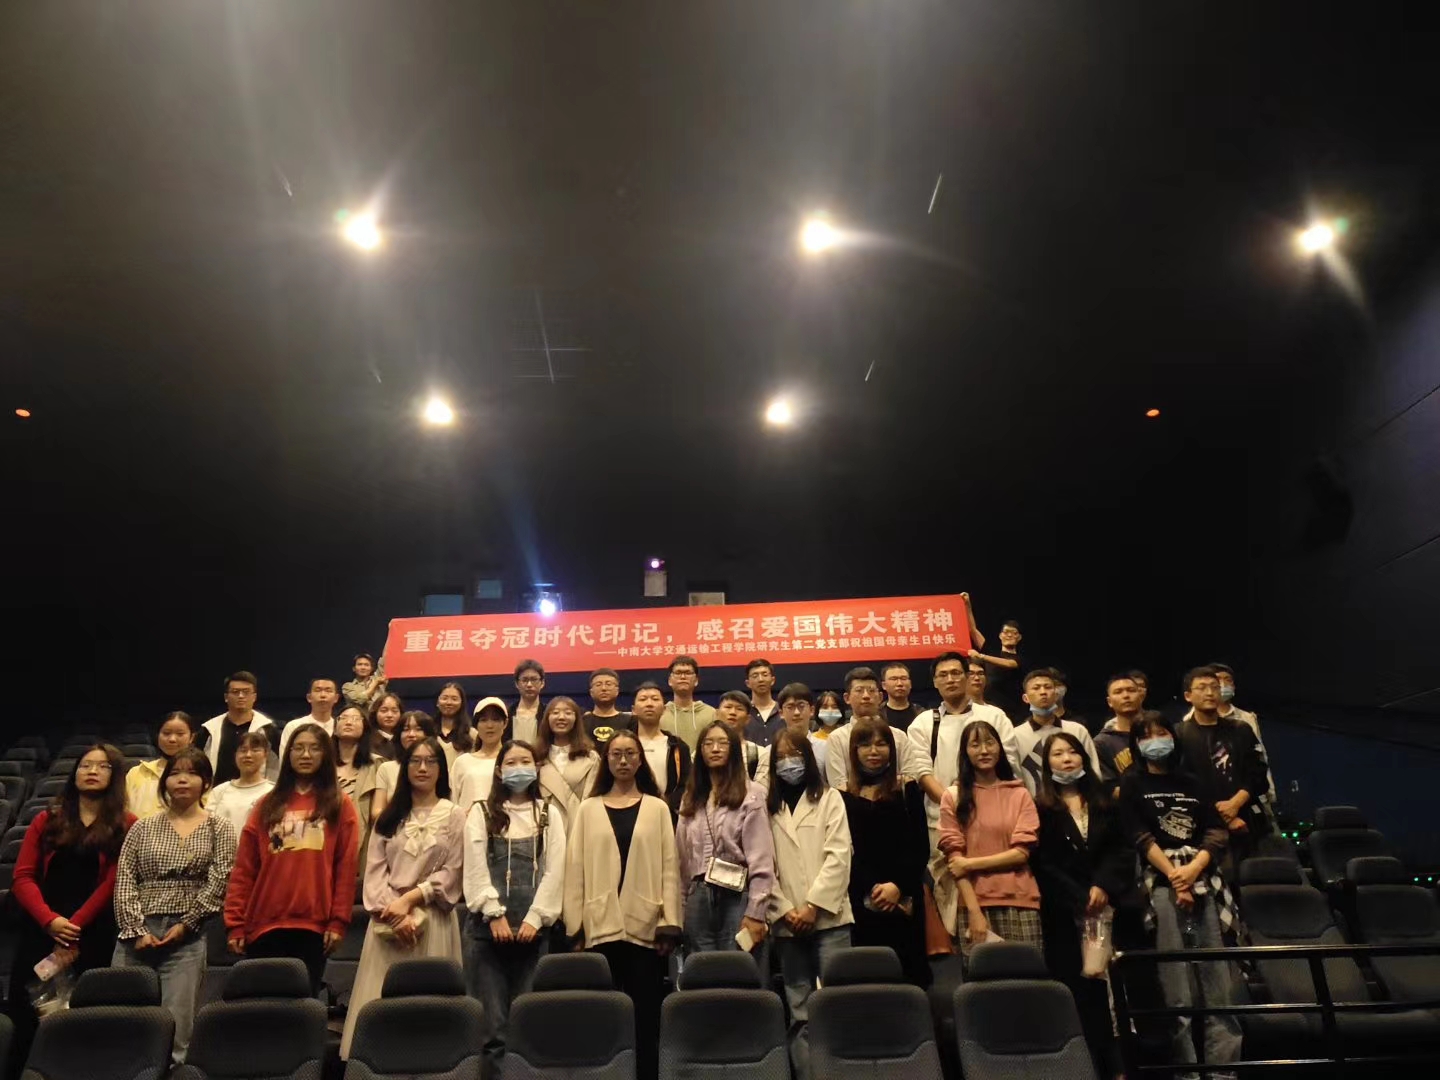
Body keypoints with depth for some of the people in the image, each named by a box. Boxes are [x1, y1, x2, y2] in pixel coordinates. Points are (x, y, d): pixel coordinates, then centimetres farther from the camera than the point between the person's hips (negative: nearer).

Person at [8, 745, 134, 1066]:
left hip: (94, 937, -3)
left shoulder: (126, 826, 3)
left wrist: (74, 928, -12)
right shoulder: (47, 820, 13)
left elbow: (113, 883, -4)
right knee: (23, 1009, 2)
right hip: (37, 931, 3)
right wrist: (50, 920, -11)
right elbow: (23, 877, 4)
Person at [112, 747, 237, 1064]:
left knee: (176, 1028, -7)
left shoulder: (218, 829, 6)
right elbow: (124, 882, 5)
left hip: (186, 937, -2)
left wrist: (185, 924, -9)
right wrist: (137, 929, -6)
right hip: (136, 934, 3)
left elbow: (218, 883, -2)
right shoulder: (143, 828, 12)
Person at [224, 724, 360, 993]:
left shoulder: (341, 806, 6)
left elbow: (346, 869, 1)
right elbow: (244, 870, 7)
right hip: (265, 924, 2)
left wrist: (338, 921, -7)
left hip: (314, 925, -2)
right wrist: (235, 923, -1)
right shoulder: (267, 805, 11)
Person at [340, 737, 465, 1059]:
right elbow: (374, 871, 4)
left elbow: (452, 872, -2)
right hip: (388, 921, 2)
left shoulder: (455, 816, 4)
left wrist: (409, 900, -11)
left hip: (432, 920, -2)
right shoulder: (389, 817, 13)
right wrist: (394, 913, -10)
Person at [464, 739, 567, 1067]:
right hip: (488, 926, -1)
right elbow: (476, 868, -3)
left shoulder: (550, 813, 9)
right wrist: (495, 914, -11)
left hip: (533, 927, 1)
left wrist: (535, 918, -8)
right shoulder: (481, 812, 6)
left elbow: (554, 870, 1)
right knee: (491, 1019, -1)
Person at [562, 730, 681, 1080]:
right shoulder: (589, 809, 9)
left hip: (645, 925, 0)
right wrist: (575, 924, -1)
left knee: (645, 1012, 2)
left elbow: (669, 867, 3)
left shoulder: (657, 808, 7)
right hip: (601, 926, 1)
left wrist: (669, 923, -4)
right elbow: (575, 868, 5)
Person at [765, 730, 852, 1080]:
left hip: (828, 917, -2)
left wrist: (813, 905, -11)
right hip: (787, 924, 2)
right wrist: (784, 910, -7)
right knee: (799, 1012, 6)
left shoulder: (829, 799, 6)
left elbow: (838, 856, -4)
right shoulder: (768, 808, 10)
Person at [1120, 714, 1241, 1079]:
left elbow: (1217, 831, 8)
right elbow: (1141, 837, -2)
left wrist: (1194, 868, -8)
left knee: (1217, 973, -2)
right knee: (1175, 982, -6)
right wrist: (1174, 876, -12)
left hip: (1203, 878, 3)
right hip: (1161, 880, -3)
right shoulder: (1132, 784, 8)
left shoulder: (1191, 783, 18)